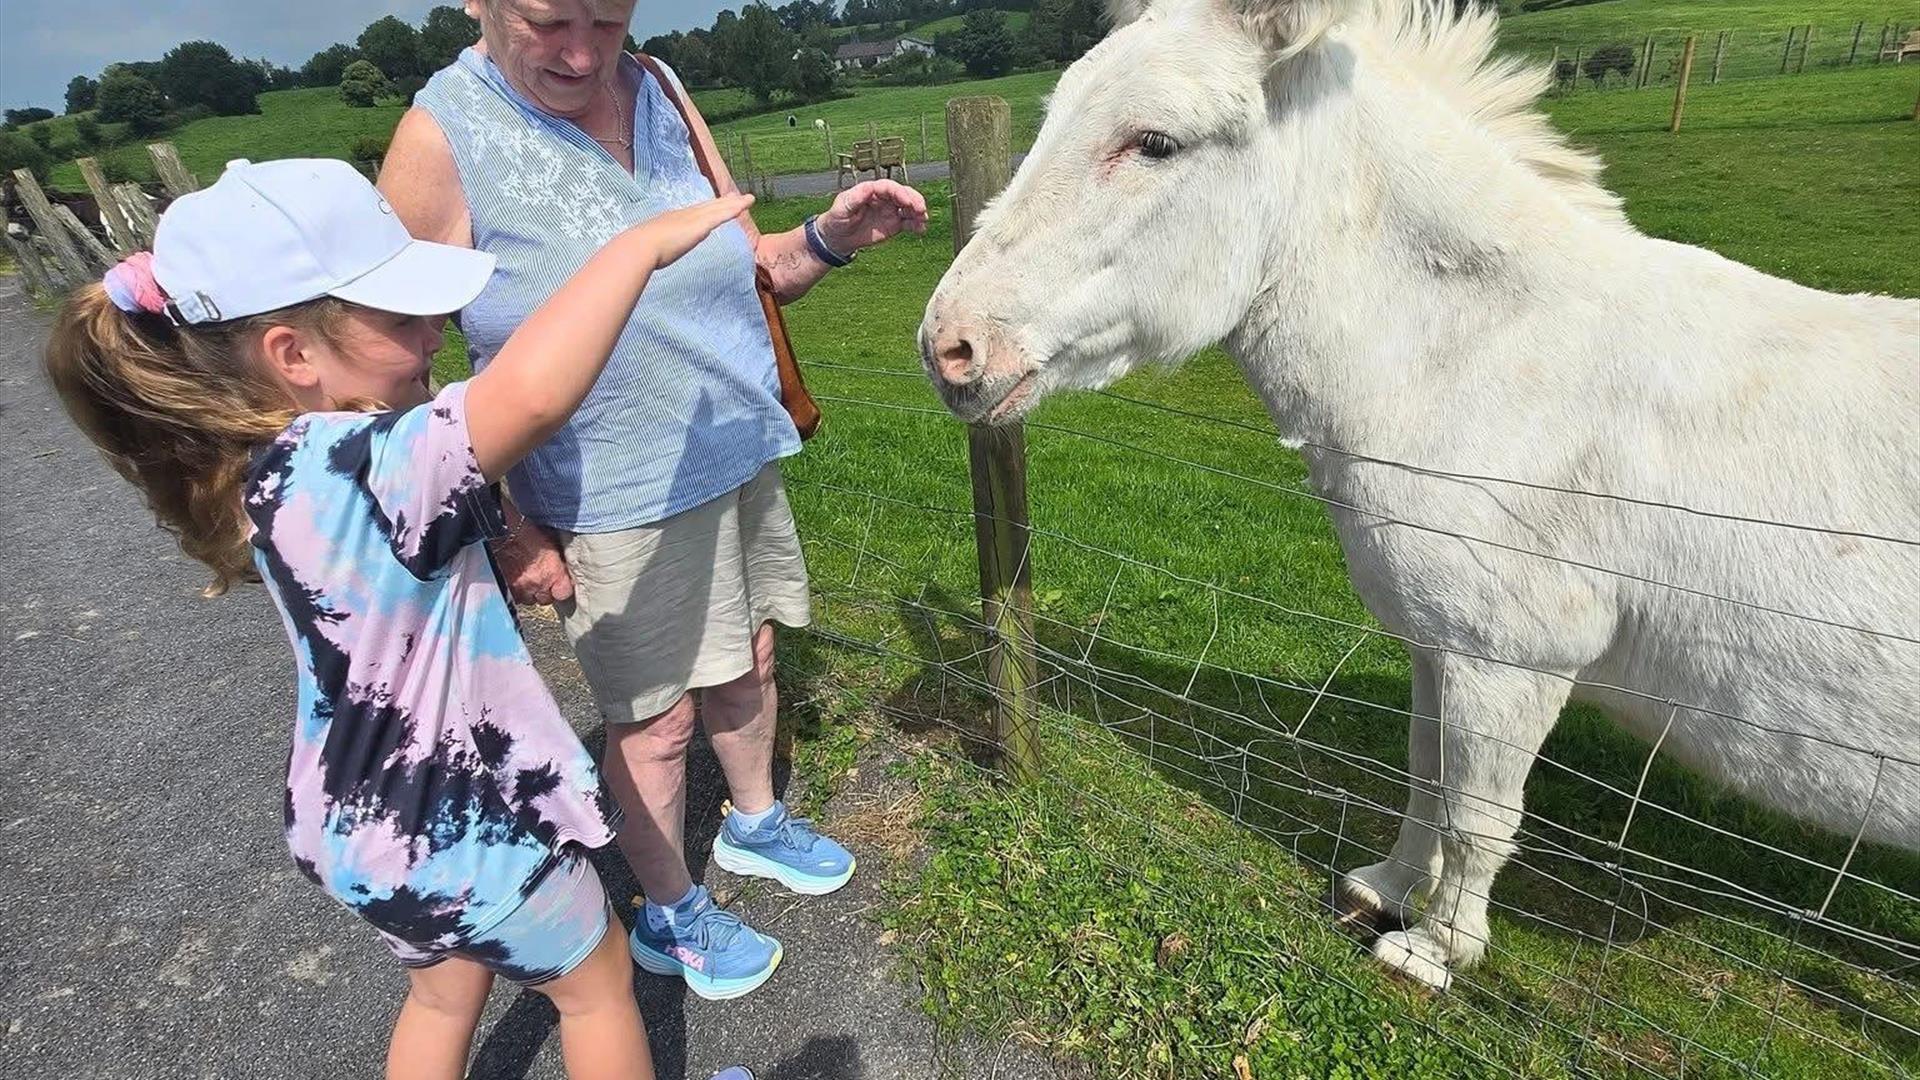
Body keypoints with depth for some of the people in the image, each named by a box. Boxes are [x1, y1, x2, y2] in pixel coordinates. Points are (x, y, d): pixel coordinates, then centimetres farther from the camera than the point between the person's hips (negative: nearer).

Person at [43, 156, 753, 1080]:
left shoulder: (260, 466, -4)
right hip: (464, 828, -8)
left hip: (362, 824, 8)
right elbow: (537, 392, -48)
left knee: (444, 995, 32)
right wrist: (644, 242, -38)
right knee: (595, 984, 20)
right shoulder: (352, 468, -33)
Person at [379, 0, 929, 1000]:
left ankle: (754, 823, 50)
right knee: (656, 720, 10)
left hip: (743, 462, 6)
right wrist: (504, 530, -13)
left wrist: (828, 237, -12)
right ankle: (670, 914, 38)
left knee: (746, 664, 21)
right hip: (618, 506, -5)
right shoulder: (441, 139, -15)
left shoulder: (660, 91, 2)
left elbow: (752, 268, 8)